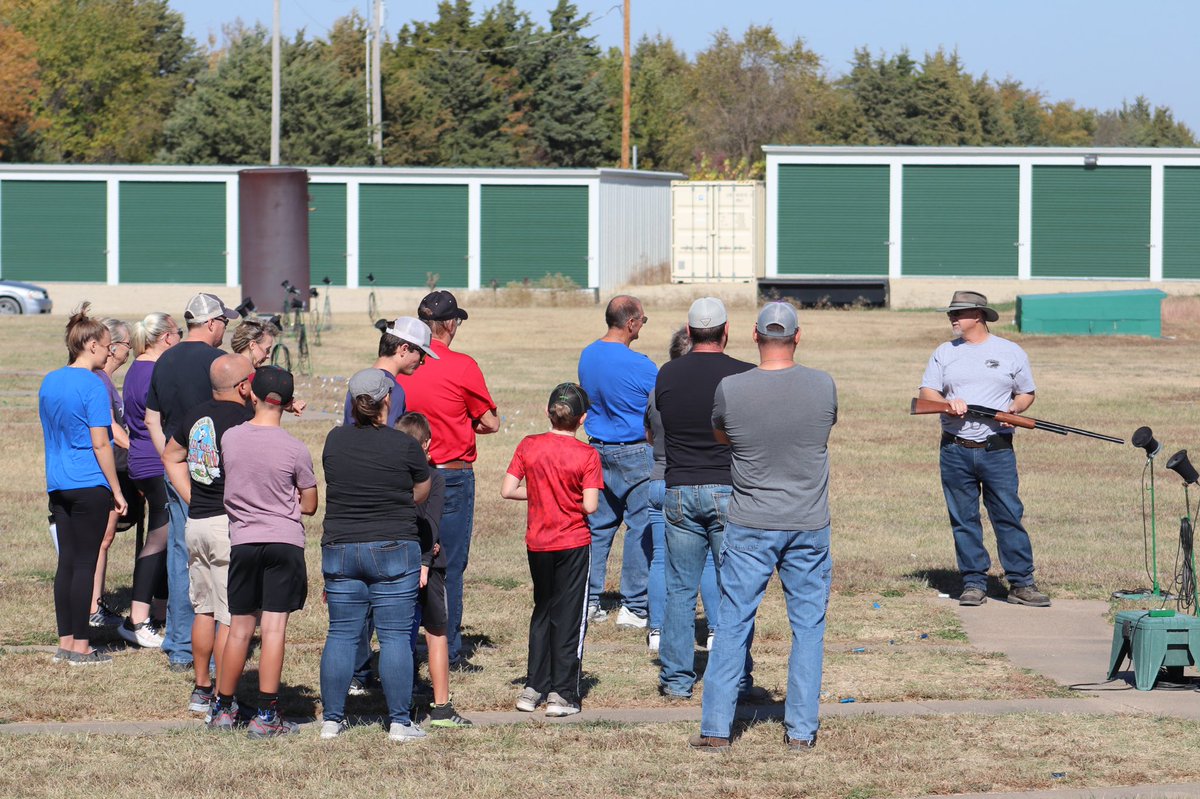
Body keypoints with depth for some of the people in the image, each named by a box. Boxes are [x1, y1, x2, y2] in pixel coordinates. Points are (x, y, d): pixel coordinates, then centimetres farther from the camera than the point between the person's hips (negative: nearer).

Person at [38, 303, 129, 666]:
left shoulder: (49, 382, 11)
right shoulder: (93, 385, -13)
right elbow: (100, 444, -14)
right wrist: (117, 490, -8)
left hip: (58, 486, 7)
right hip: (90, 486, -7)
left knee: (67, 562, 11)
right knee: (85, 564, -2)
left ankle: (65, 642, 13)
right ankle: (80, 646, 1)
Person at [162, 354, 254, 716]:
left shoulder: (195, 415, 9)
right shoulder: (242, 421, -16)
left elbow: (171, 457, 23)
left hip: (197, 522, 8)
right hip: (231, 524, -8)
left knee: (204, 609, 19)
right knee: (231, 616, -3)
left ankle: (201, 689, 27)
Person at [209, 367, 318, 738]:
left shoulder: (230, 438, -1)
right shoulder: (295, 450, -8)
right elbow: (309, 506, 2)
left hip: (242, 541, 3)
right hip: (285, 542, -3)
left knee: (239, 629, 13)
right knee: (274, 628, -2)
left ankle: (223, 708, 21)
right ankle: (266, 715, -3)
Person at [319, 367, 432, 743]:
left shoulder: (334, 441, 2)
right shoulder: (405, 446, -8)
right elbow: (421, 492, 6)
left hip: (339, 549, 3)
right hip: (394, 549, -3)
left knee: (341, 634, 8)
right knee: (395, 636, 0)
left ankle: (331, 719, 10)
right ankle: (399, 722, 0)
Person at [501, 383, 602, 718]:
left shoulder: (528, 446, -4)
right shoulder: (587, 455, -12)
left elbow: (507, 490, -6)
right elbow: (590, 505, -16)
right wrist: (573, 499, 5)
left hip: (538, 543, 3)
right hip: (574, 543, -3)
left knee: (542, 611, 18)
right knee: (569, 616, 4)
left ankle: (534, 687, 18)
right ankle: (562, 693, 2)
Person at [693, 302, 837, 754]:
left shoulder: (730, 389, -11)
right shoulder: (823, 387, -7)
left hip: (749, 528, -1)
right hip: (809, 527, 1)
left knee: (733, 624, 7)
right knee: (808, 626, 9)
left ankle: (715, 728, 7)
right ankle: (801, 730, 9)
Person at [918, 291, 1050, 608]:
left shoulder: (1011, 353, 8)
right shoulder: (944, 353, 12)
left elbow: (1027, 394, 13)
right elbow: (926, 392, 8)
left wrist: (1014, 408, -9)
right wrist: (948, 403, -13)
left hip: (997, 450, -2)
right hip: (955, 452, 2)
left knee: (1009, 517, -4)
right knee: (964, 520, 3)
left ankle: (1021, 583, 0)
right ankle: (973, 583, 10)